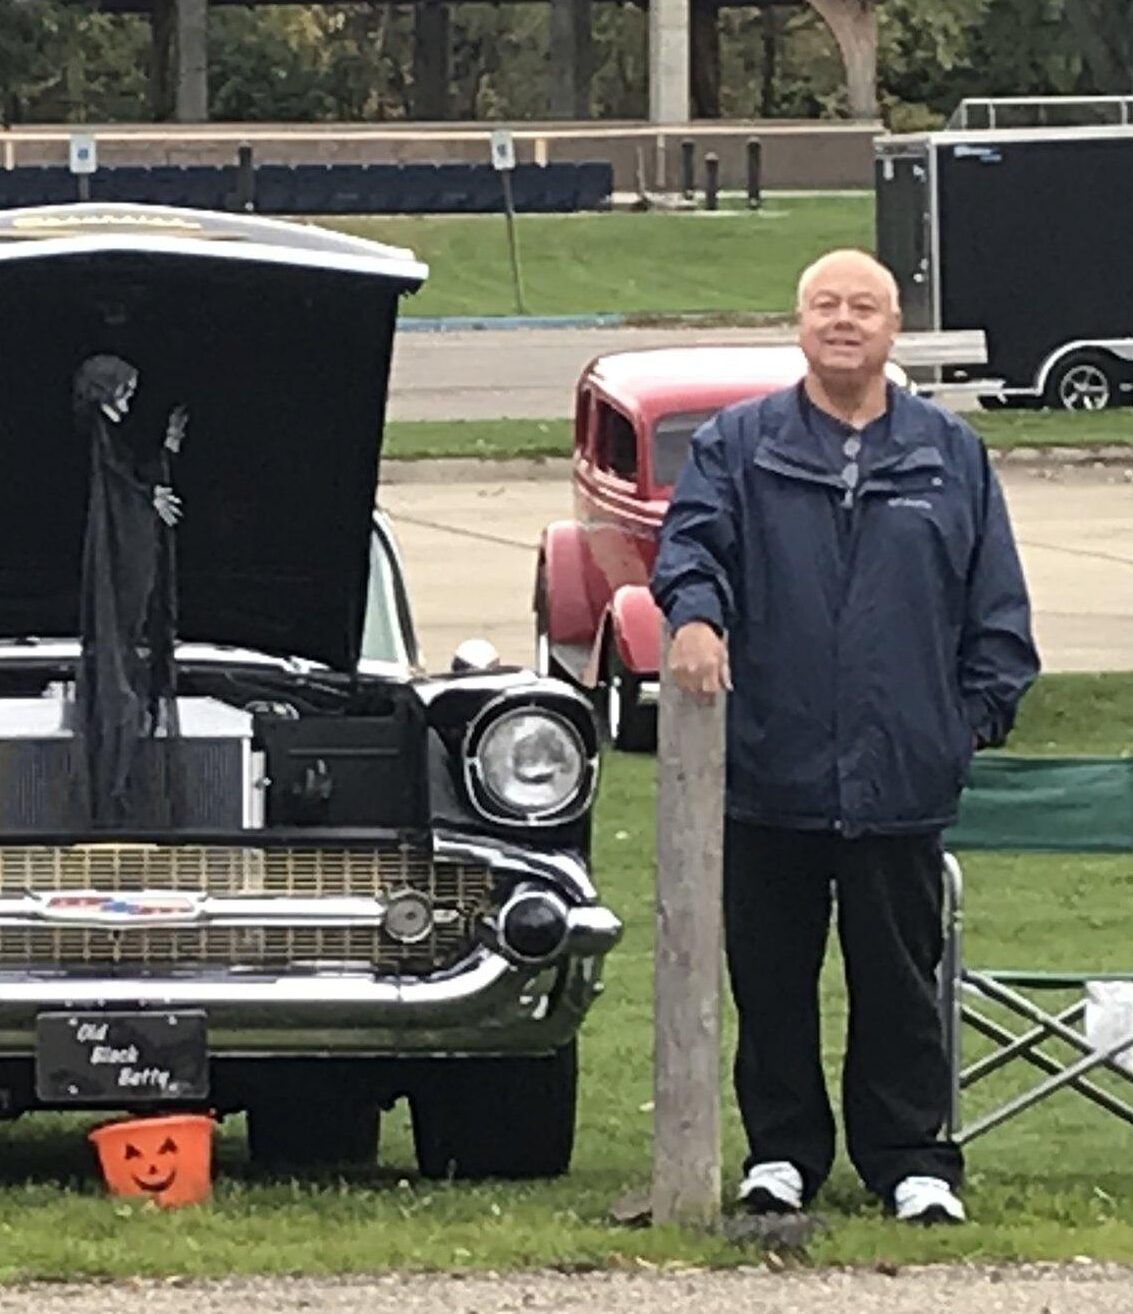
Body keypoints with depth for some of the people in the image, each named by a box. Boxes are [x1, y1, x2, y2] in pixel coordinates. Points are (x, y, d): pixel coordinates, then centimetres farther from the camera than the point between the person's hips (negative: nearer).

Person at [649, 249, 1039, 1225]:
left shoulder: (950, 455, 9)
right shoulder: (737, 446, 7)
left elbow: (996, 604, 11)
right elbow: (691, 537, -5)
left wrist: (978, 714, 2)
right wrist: (693, 612, -26)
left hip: (903, 778, 0)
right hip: (771, 771, 0)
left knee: (900, 980, 4)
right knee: (772, 979, 7)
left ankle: (911, 1158, 11)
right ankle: (782, 1152, 18)